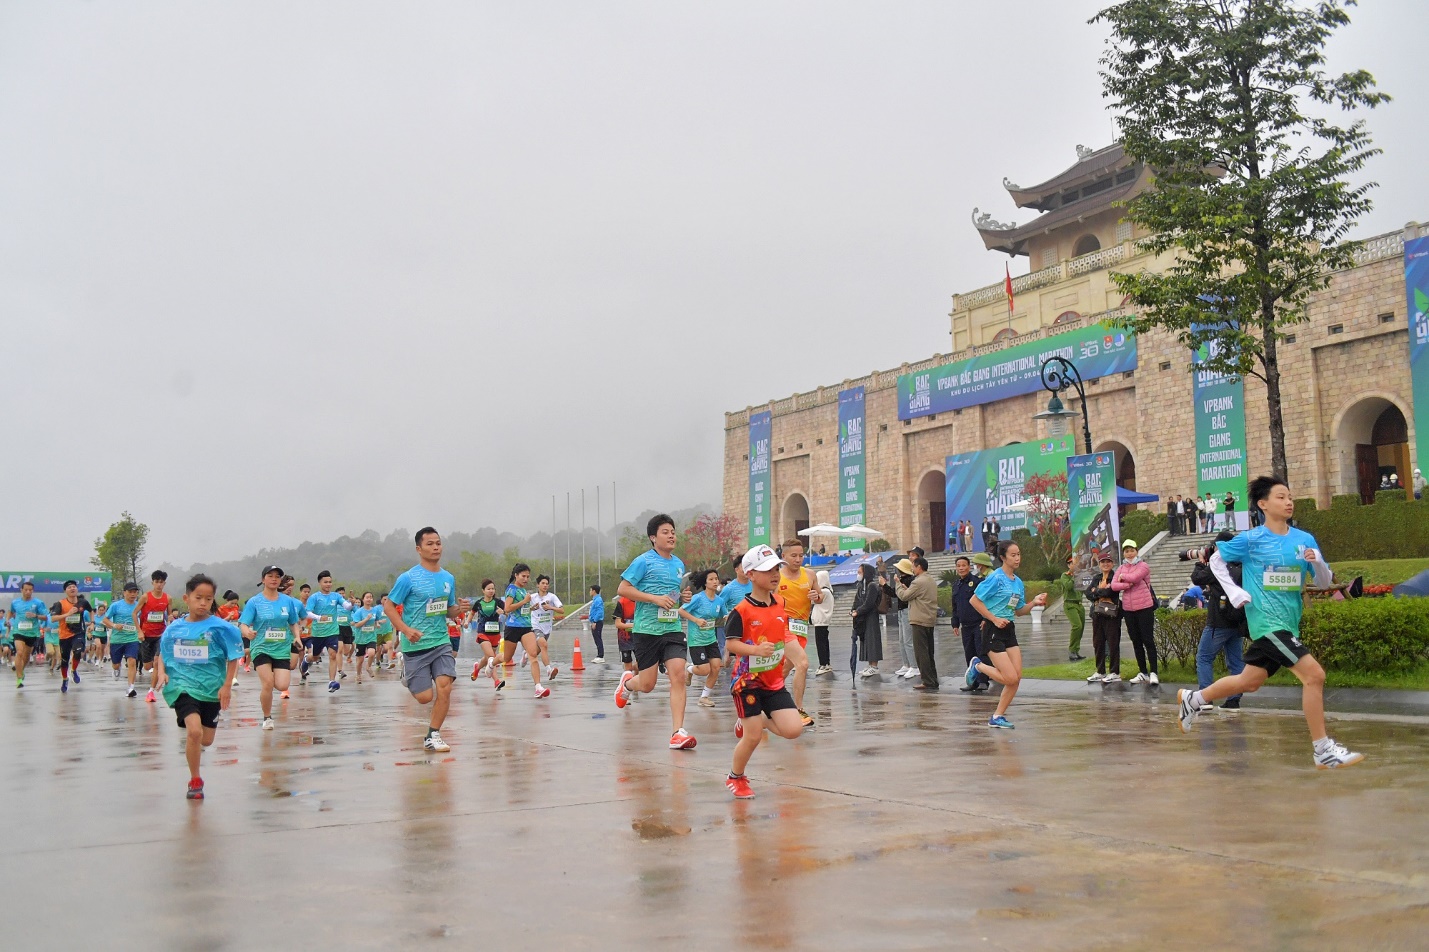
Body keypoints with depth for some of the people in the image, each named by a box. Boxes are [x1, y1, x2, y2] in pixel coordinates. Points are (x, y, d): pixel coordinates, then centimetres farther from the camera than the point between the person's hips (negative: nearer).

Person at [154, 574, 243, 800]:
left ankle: (192, 743, 51)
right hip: (182, 686, -1)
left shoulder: (221, 627, -8)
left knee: (206, 740, 11)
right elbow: (162, 655, 12)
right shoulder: (174, 629, 0)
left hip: (211, 689, 1)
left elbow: (233, 658, -3)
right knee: (194, 730, -21)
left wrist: (227, 686, -8)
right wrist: (161, 672, -6)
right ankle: (195, 782, -2)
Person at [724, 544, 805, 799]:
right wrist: (756, 649, -31)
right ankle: (735, 778, 22)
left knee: (793, 729, -7)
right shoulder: (742, 611, -15)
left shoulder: (780, 606, 5)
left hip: (774, 681, 6)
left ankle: (752, 721, 20)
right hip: (747, 681, -6)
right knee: (753, 738, -5)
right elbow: (730, 644, -17)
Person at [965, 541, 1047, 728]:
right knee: (1010, 678, -12)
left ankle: (997, 716, 13)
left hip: (1009, 629, 8)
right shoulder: (996, 578, -13)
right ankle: (978, 666, 14)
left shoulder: (1018, 582, 10)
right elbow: (975, 600, -14)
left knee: (1016, 678, 1)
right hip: (993, 631, -8)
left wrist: (1034, 602, 1)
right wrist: (995, 619, -16)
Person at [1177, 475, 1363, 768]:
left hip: (1288, 624, 6)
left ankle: (1192, 699, 36)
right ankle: (1324, 751, -9)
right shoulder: (1251, 540, -7)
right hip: (1267, 621, -6)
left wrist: (1317, 563, -13)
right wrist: (1235, 593, -6)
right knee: (1314, 675, -17)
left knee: (1249, 682, 15)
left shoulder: (1305, 539, 5)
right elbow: (1216, 560, 5)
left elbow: (1325, 582, 8)